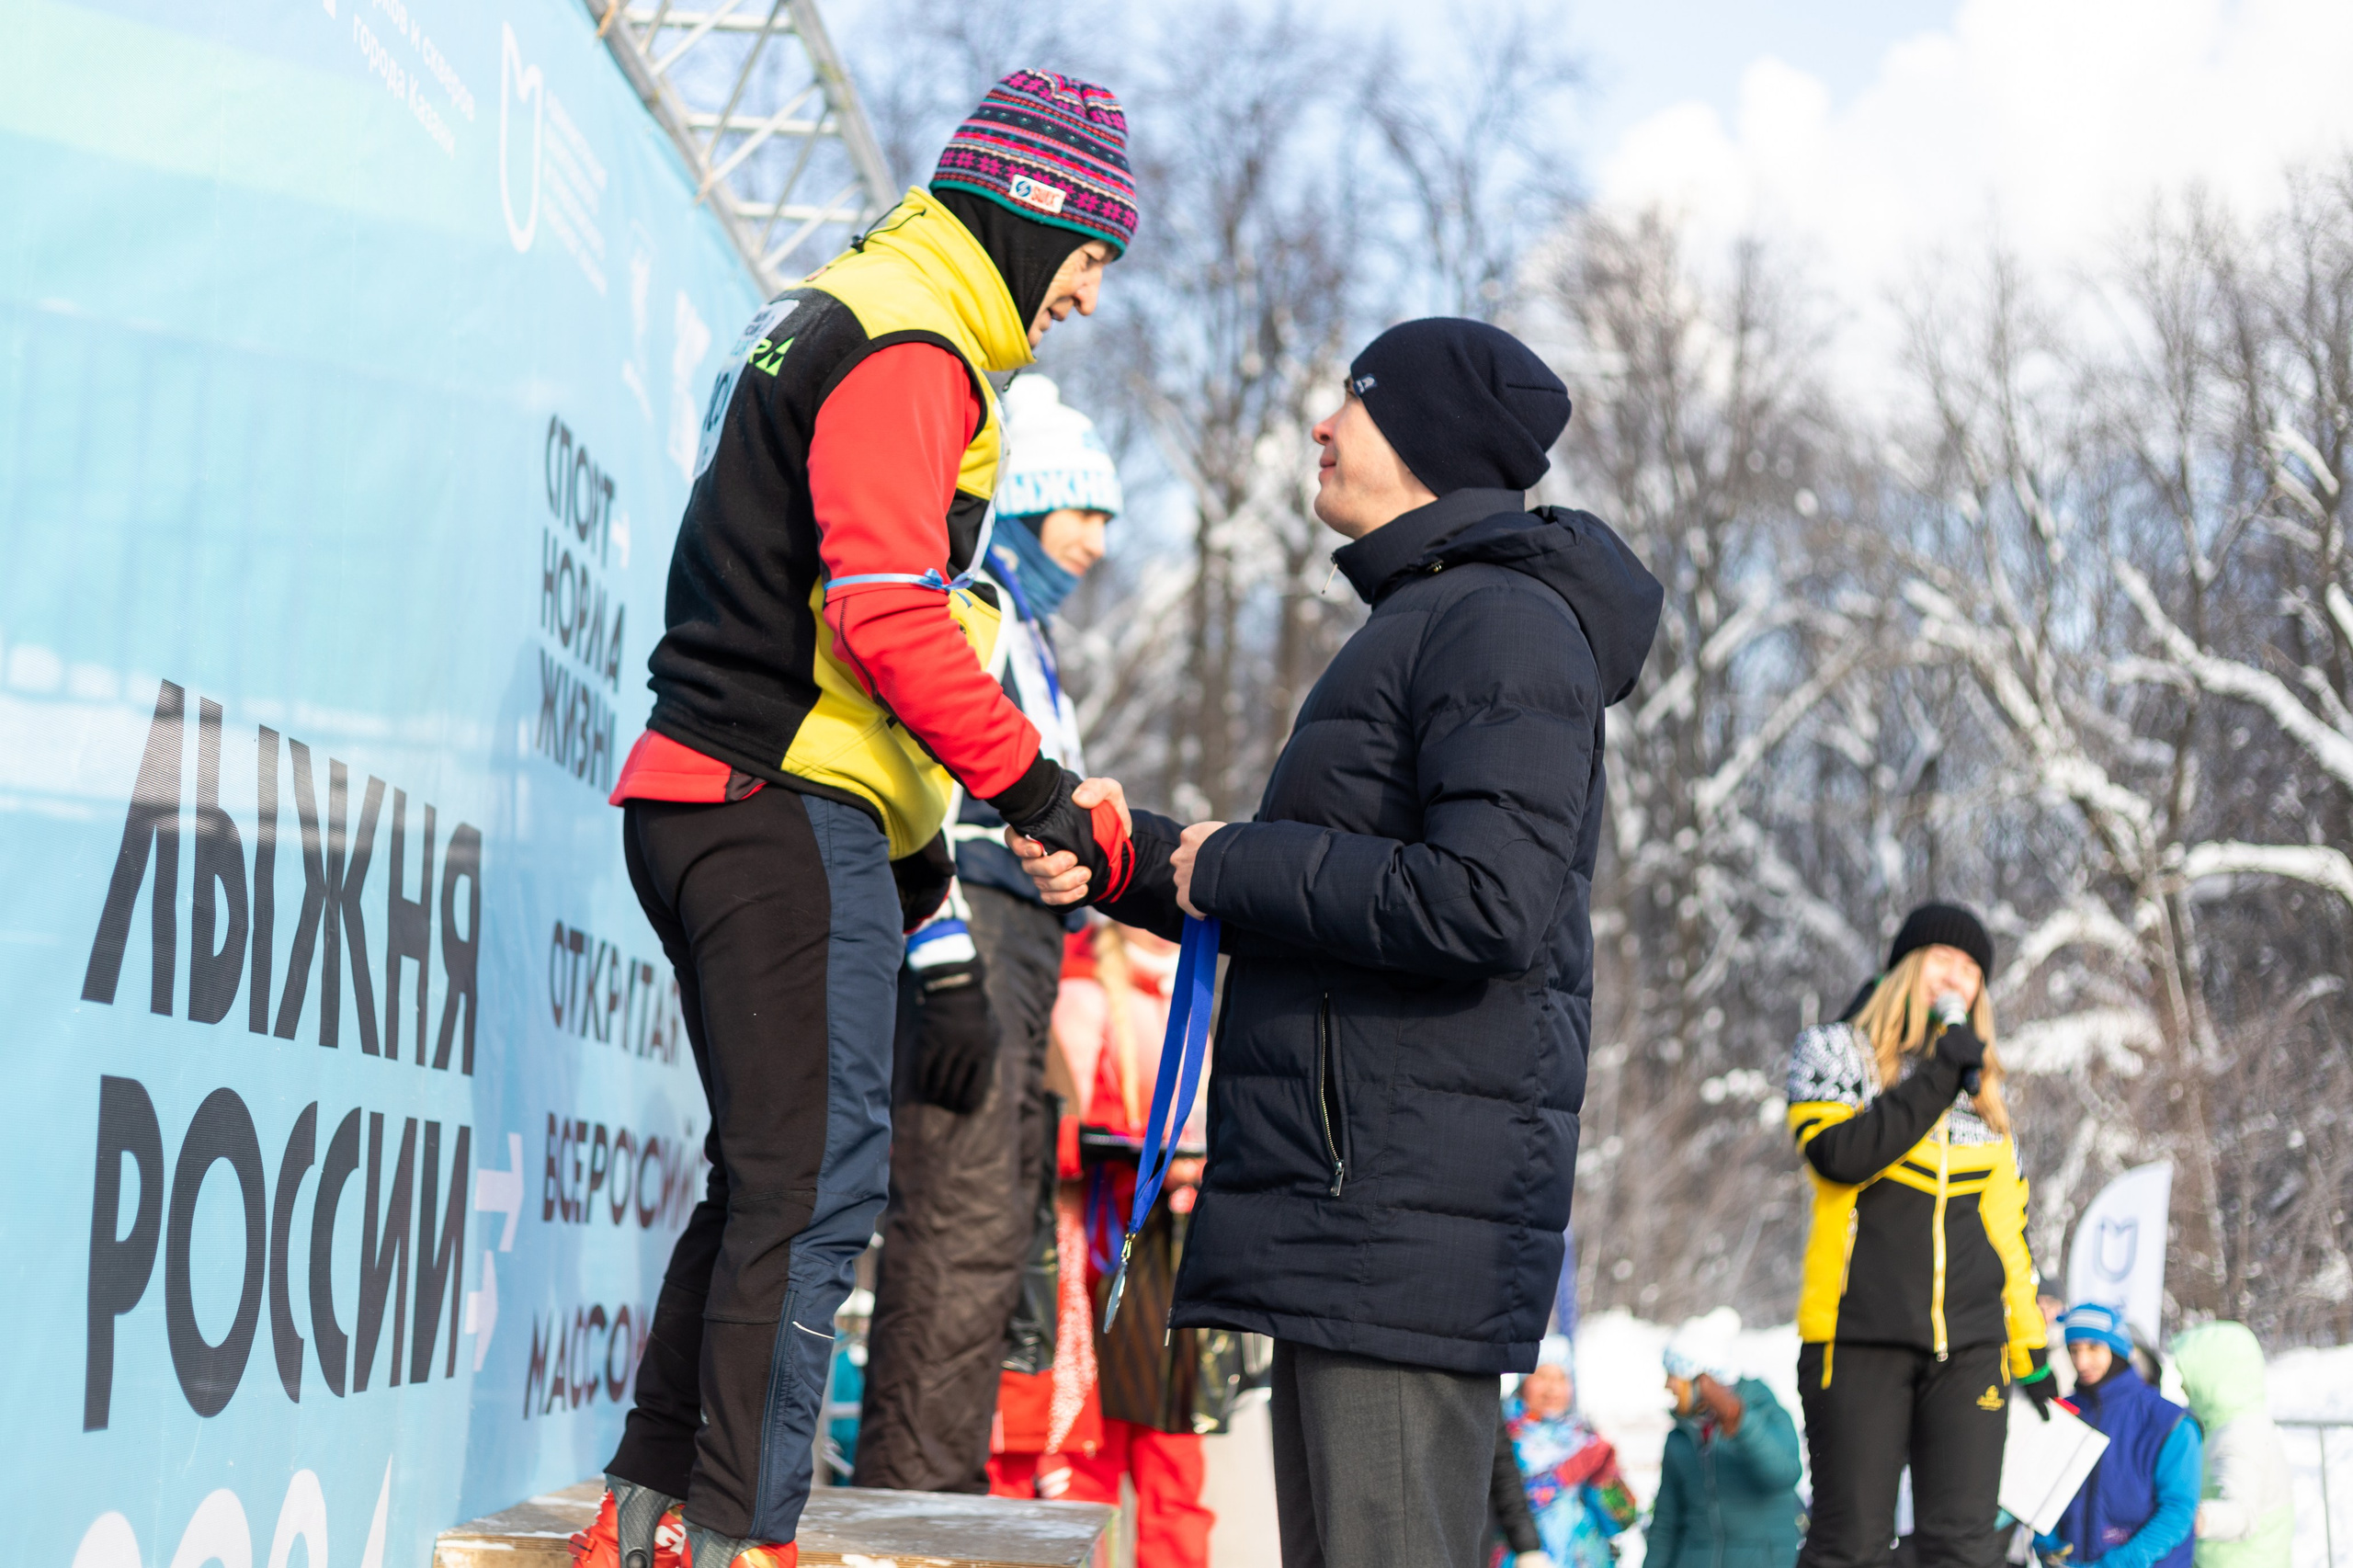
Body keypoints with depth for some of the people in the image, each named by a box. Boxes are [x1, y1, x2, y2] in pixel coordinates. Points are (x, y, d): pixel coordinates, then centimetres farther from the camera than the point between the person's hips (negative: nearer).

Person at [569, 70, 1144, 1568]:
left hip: (713, 798, 10)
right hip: (792, 809, -10)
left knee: (768, 1181, 14)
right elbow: (890, 617, -21)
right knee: (818, 1185, -9)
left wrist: (909, 827, 23)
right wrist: (1031, 783, -14)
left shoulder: (827, 322, 23)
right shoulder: (907, 349, -11)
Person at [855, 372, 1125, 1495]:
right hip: (958, 949, -11)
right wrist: (952, 971, -23)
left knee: (993, 1228, 10)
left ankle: (945, 1494, 15)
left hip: (1009, 951, 11)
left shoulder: (1025, 632, 27)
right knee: (959, 1230, -15)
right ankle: (909, 1498, -16)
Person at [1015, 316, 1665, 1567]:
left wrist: (1234, 865, -11)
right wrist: (1132, 861, 13)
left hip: (1415, 1187, -11)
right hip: (1345, 1186, 11)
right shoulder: (1420, 624, 25)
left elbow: (1484, 903, -23)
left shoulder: (1503, 621, -9)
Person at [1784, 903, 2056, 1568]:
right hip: (1860, 1338, -4)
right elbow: (1838, 1153, -14)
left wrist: (2031, 1351, 20)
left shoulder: (1982, 1087, 20)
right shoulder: (1835, 1052, 7)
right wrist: (1939, 1078, -10)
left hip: (1971, 1346, 4)